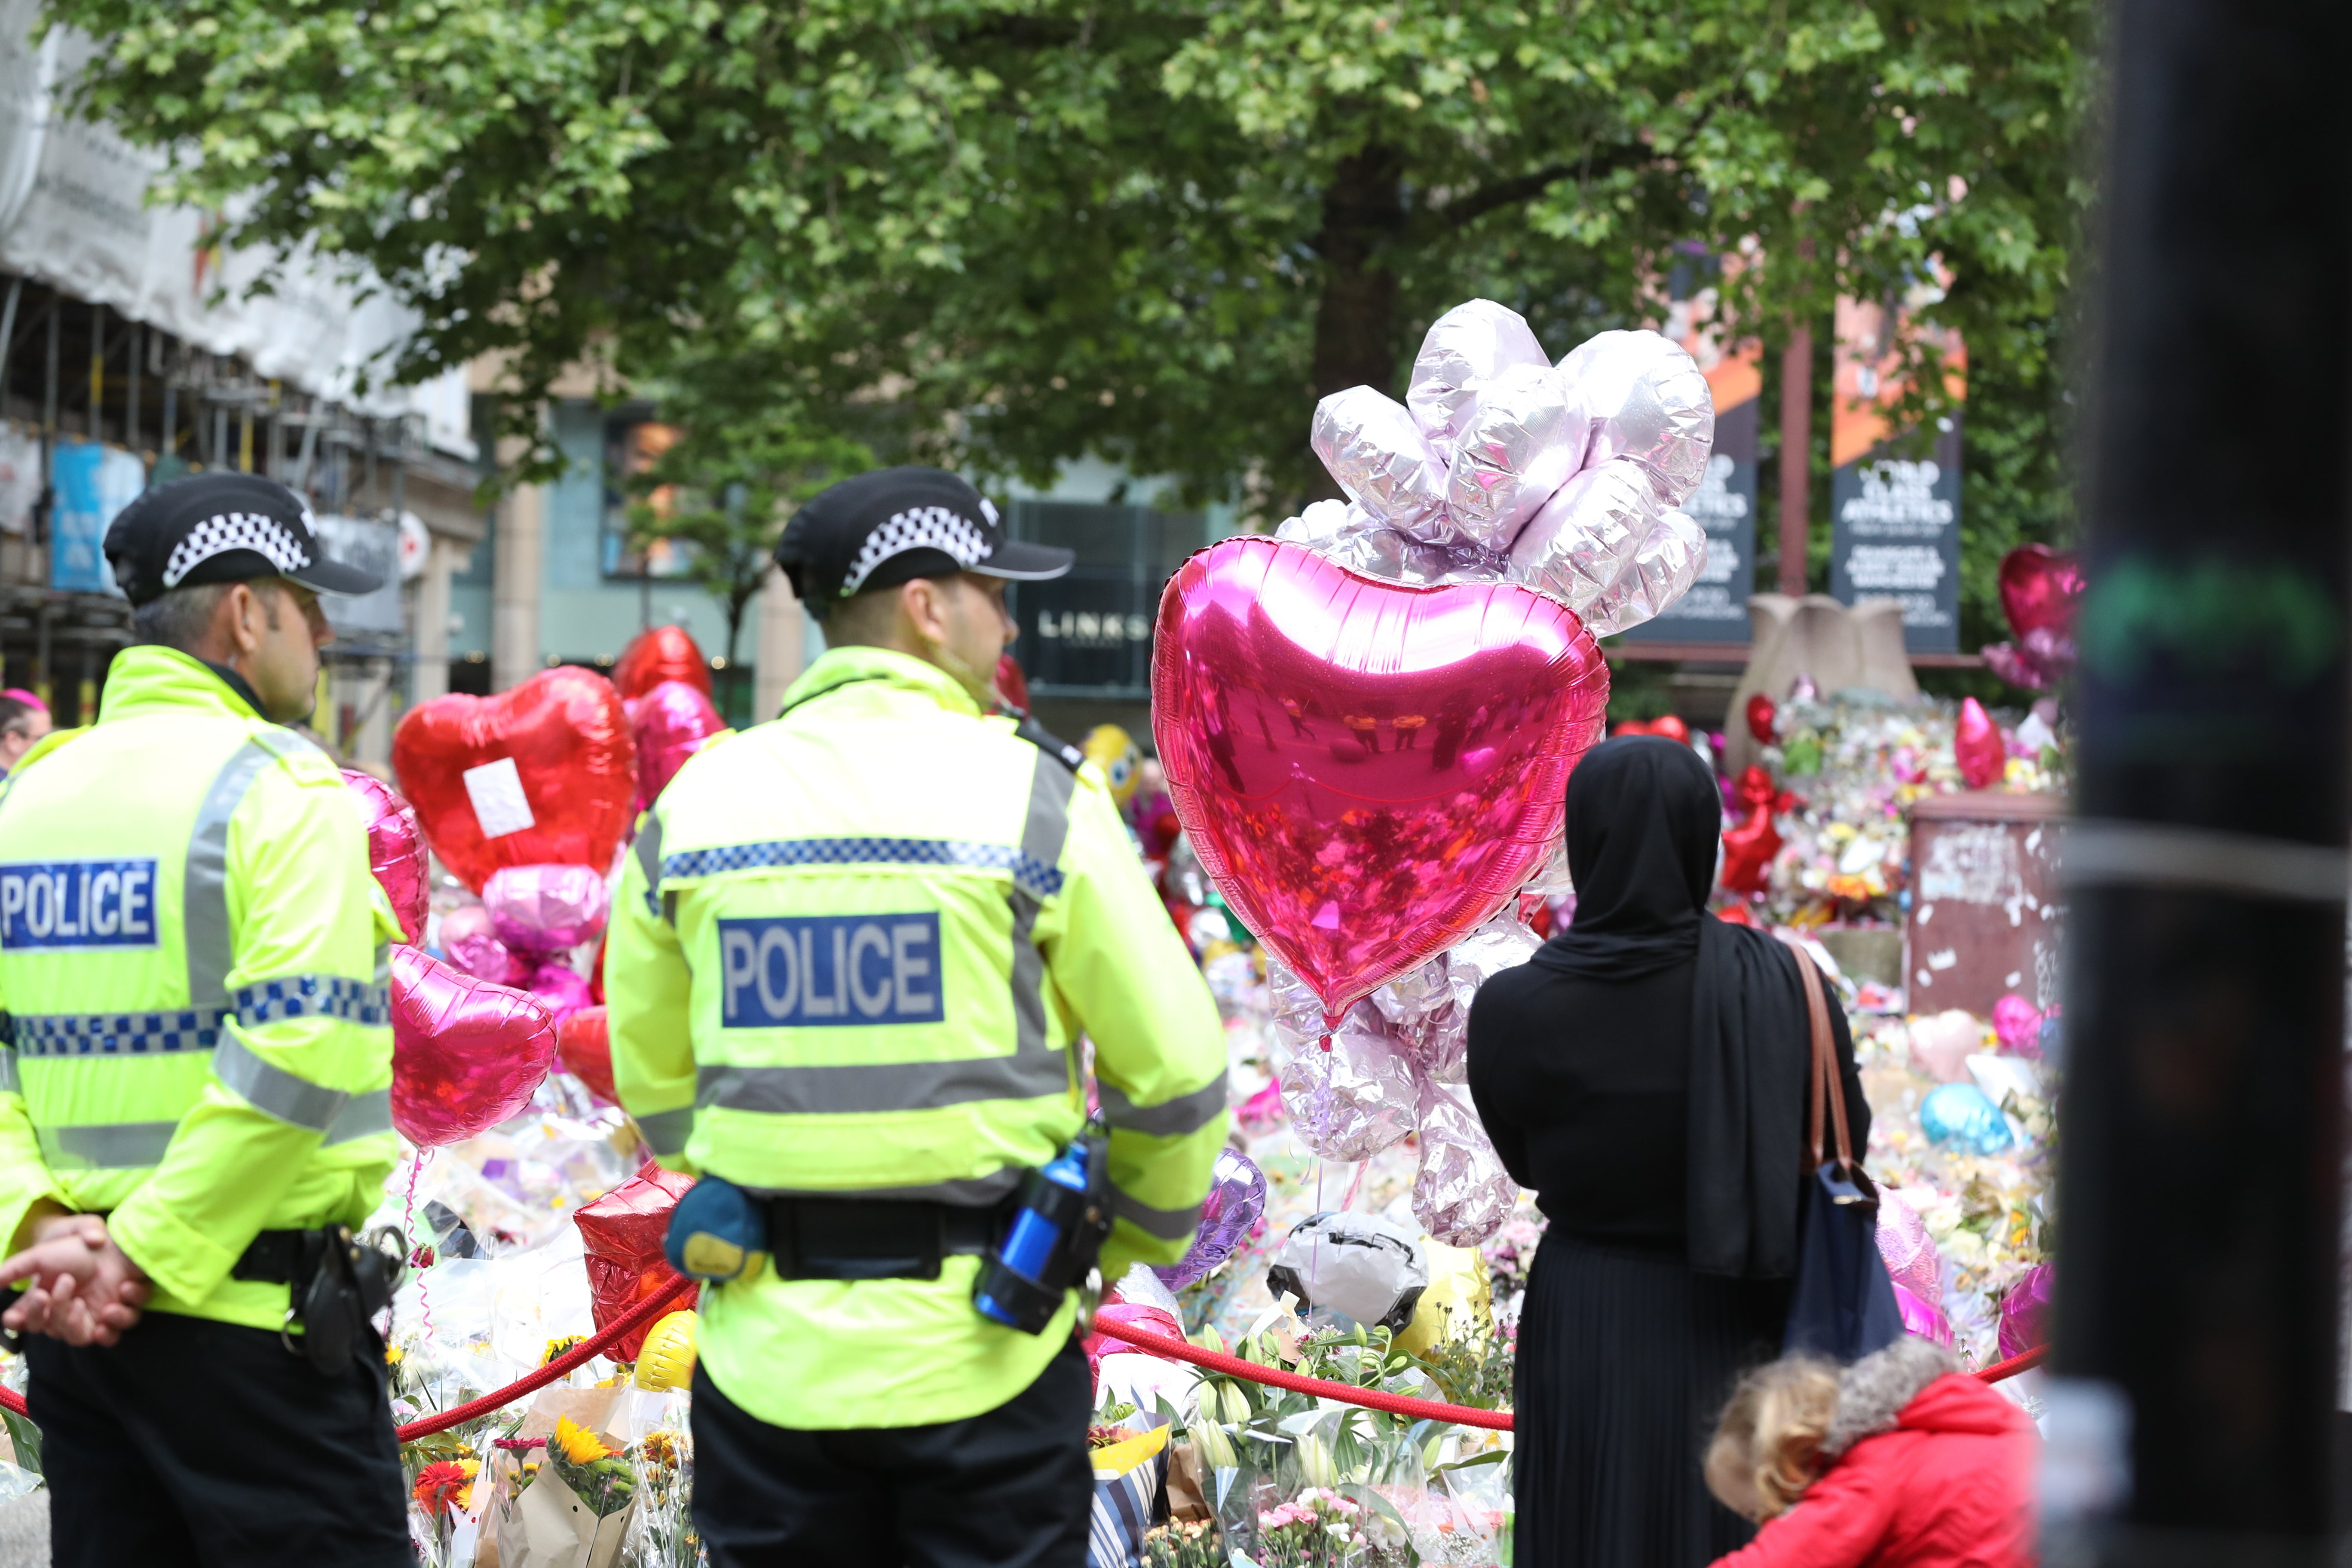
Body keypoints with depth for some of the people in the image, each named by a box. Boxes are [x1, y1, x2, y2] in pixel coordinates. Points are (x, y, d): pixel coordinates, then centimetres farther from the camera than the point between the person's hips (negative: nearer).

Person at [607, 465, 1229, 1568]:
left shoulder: (695, 804, 4)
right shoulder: (1031, 796, -7)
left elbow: (652, 1080, 13)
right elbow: (1174, 1070, -3)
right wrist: (1141, 1235, 16)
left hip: (770, 1364, 3)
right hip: (983, 1359, -3)